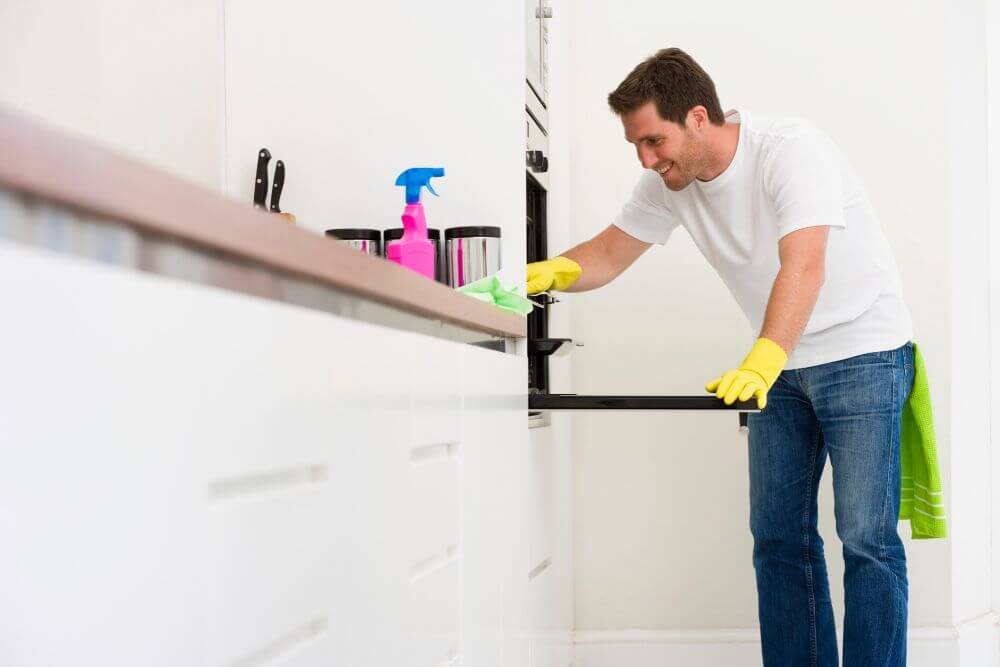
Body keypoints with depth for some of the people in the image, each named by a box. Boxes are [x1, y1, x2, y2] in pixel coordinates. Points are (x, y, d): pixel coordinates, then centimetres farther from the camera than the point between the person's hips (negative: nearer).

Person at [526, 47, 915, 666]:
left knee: (866, 537, -9)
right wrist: (550, 273, -19)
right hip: (782, 365, 7)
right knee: (778, 536, 7)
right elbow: (609, 254, 3)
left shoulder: (791, 149, -25)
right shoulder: (669, 181, -4)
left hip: (863, 353, -7)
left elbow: (803, 268, -37)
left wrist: (760, 363, -51)